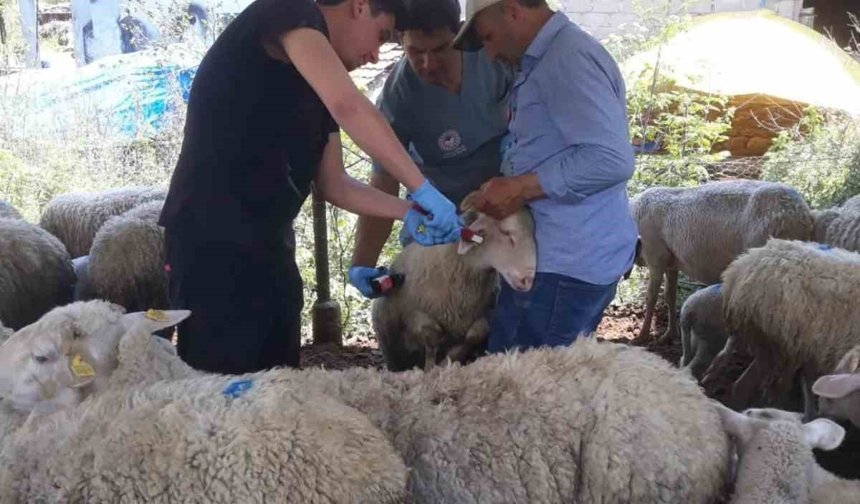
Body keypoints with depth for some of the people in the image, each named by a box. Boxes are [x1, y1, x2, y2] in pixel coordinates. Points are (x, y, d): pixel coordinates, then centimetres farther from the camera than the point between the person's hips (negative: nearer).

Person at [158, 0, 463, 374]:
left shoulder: (321, 90, 17)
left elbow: (333, 185, 17)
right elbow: (349, 106, -24)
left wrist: (407, 212, 4)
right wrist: (422, 190, -19)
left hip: (267, 244, 9)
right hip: (211, 237, -9)